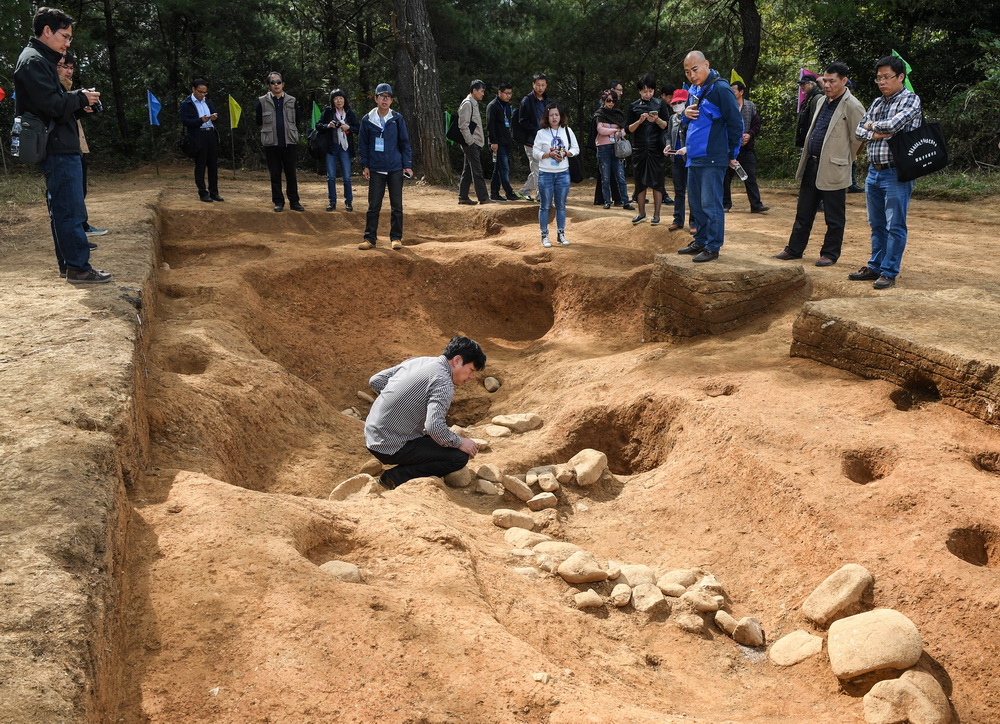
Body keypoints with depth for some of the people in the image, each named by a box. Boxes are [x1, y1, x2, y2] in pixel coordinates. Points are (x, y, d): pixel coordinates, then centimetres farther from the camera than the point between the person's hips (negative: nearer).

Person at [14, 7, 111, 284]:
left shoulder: (41, 60, 20)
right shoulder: (33, 61, -12)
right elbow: (52, 105, -21)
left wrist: (79, 100, 3)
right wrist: (81, 98, -8)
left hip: (60, 149, 11)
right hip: (58, 149, -11)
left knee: (62, 209, 14)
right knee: (71, 209, -8)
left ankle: (67, 263, 20)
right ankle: (78, 267, -6)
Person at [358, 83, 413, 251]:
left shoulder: (398, 119, 3)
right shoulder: (367, 120, 3)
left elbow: (405, 143, 6)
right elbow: (362, 144, 8)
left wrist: (407, 165, -1)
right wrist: (364, 166, 1)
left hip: (395, 169, 0)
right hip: (375, 170, 0)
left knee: (397, 205, 4)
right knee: (373, 205, 2)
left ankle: (396, 238, 12)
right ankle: (370, 238, 8)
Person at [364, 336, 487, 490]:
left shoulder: (416, 361, 8)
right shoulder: (443, 382, -18)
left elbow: (375, 381, 12)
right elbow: (434, 427, -29)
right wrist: (459, 443, -12)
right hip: (390, 447, -9)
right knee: (460, 457, -8)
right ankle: (396, 477, -6)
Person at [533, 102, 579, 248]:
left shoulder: (567, 131, 5)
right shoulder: (541, 133, -3)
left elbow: (576, 148, 9)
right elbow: (535, 152, -4)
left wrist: (566, 153, -11)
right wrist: (550, 155, -17)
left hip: (563, 174, 2)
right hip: (546, 174, -2)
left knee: (561, 205, 9)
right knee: (545, 206, 2)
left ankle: (561, 234, 17)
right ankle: (544, 235, 9)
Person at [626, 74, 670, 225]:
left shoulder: (660, 104, 3)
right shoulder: (634, 106, 6)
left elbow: (666, 126, 1)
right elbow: (630, 128, 3)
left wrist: (657, 120, -19)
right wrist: (639, 121, -15)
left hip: (656, 147, -1)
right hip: (639, 148, 2)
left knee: (656, 181, 0)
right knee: (640, 181, 6)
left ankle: (656, 214, 5)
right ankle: (641, 213, 17)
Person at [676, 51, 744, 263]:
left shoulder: (720, 89, -13)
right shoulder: (695, 90, 14)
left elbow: (735, 123, -11)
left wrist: (732, 155, -6)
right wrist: (686, 114, 1)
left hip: (712, 160, -9)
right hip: (694, 158, 9)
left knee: (710, 204, -7)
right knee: (696, 203, 15)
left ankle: (712, 247, 0)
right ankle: (700, 241, 26)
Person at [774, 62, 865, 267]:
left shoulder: (852, 106, -12)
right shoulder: (822, 102, 13)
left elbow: (860, 138, -10)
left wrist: (844, 158, -1)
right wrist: (807, 158, 18)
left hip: (833, 169, -8)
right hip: (812, 165, 8)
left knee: (834, 217, 4)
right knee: (803, 212, 14)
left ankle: (830, 254, 12)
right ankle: (794, 249, 22)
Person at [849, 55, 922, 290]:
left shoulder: (911, 100, -6)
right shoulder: (877, 103, 15)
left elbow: (893, 124, -20)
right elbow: (859, 130, 11)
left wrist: (873, 125, -1)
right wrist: (876, 134, -9)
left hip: (896, 174, -7)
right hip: (873, 172, 7)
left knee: (895, 226, -2)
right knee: (876, 225, 14)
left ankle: (889, 272, 2)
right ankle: (875, 266, 23)